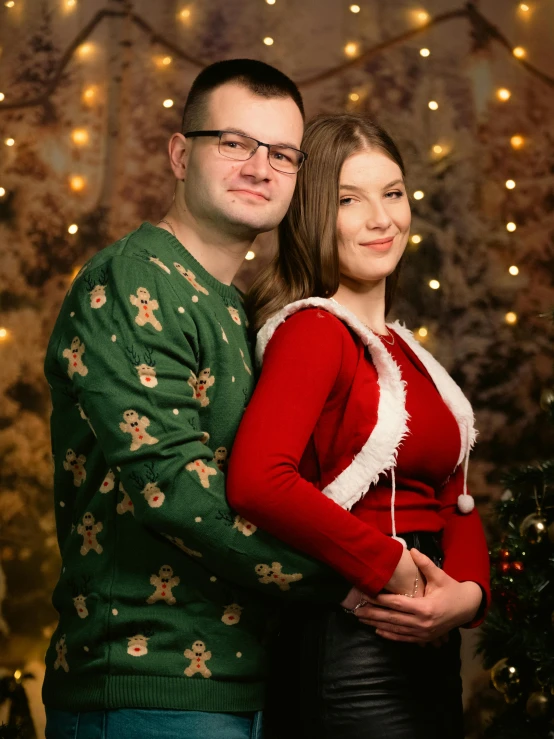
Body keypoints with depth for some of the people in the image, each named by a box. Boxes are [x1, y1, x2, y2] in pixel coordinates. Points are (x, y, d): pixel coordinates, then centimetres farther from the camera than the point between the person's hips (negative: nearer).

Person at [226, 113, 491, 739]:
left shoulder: (402, 350, 14)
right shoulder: (314, 331, -14)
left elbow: (454, 499, 10)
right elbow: (256, 481, -31)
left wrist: (468, 593, -10)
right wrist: (391, 570, -22)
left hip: (428, 648, 9)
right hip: (348, 642, -8)